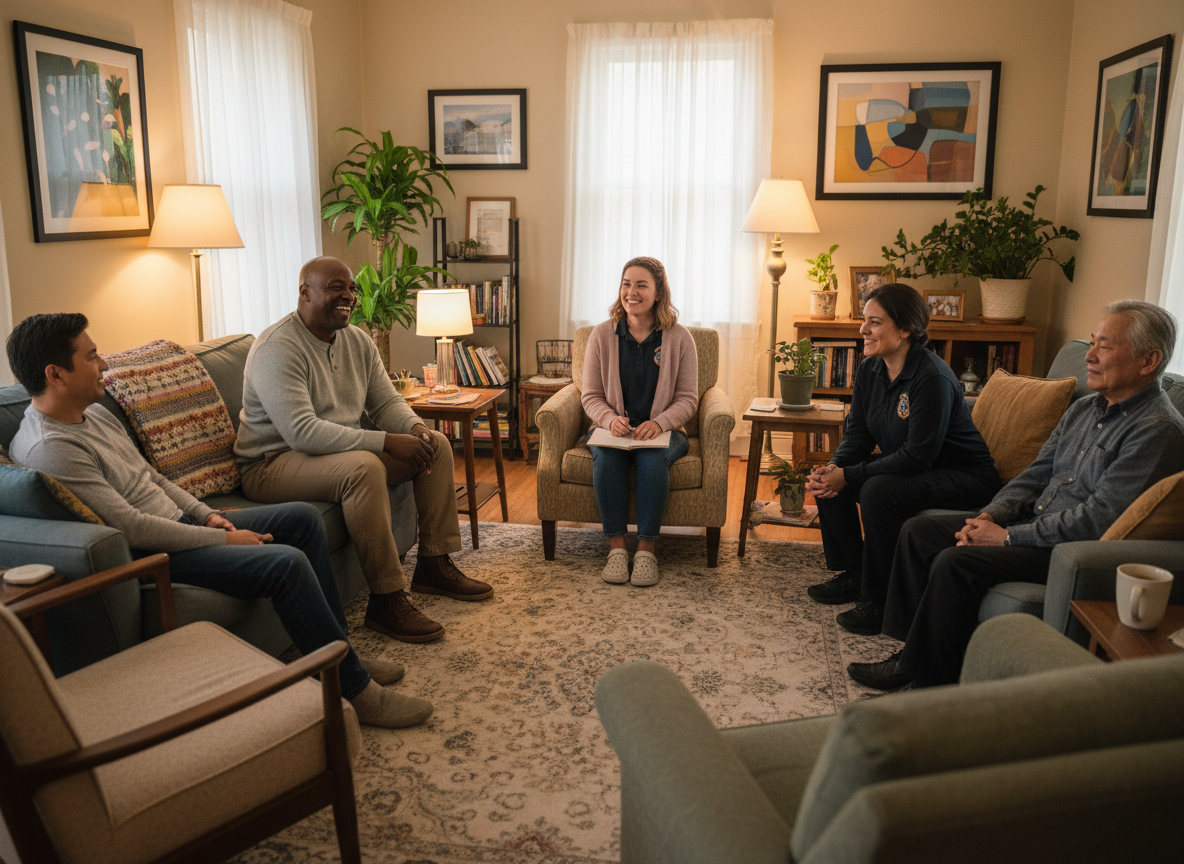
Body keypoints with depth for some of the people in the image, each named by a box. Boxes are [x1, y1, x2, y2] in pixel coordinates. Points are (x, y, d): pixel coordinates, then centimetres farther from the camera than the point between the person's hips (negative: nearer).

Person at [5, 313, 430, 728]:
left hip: (180, 523, 11)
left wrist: (207, 515, 5)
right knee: (287, 562, -26)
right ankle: (354, 690, -14)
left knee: (304, 517, 5)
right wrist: (223, 540, -18)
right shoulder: (48, 449, -21)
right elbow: (131, 527, -25)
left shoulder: (95, 413, 10)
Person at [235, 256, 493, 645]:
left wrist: (415, 428, -14)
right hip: (275, 463, -9)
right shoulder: (277, 349, -21)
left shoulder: (357, 340, 7)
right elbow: (302, 432, -31)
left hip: (345, 449, 9)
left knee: (436, 444, 0)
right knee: (363, 467, -37)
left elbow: (386, 402, 10)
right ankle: (386, 599, -28)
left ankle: (434, 565, 6)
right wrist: (386, 442, -34)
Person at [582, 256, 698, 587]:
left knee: (653, 458, -34)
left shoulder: (679, 338, -1)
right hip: (612, 430, 1)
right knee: (606, 456, -32)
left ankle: (646, 548, -23)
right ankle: (616, 546, -24)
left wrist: (658, 423, -21)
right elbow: (591, 397, 3)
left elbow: (688, 399, -2)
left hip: (662, 432, -1)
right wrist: (611, 420, -19)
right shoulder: (602, 335, 2)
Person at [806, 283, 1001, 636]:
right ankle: (852, 576, 11)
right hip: (906, 466, 9)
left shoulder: (932, 378, -27)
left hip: (963, 477, -9)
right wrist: (833, 469, -18)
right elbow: (857, 434, 3)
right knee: (826, 479, -3)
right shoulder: (870, 370, -1)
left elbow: (918, 456, -28)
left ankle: (881, 601, -15)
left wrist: (848, 476, -28)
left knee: (878, 492, -32)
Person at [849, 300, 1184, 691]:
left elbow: (1098, 519, -24)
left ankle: (930, 681, -10)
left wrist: (1007, 537, -19)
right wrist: (989, 516, -3)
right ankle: (912, 651, 6)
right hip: (1034, 524, 10)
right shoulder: (1084, 409, 12)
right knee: (919, 531, 3)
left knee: (955, 562, -27)